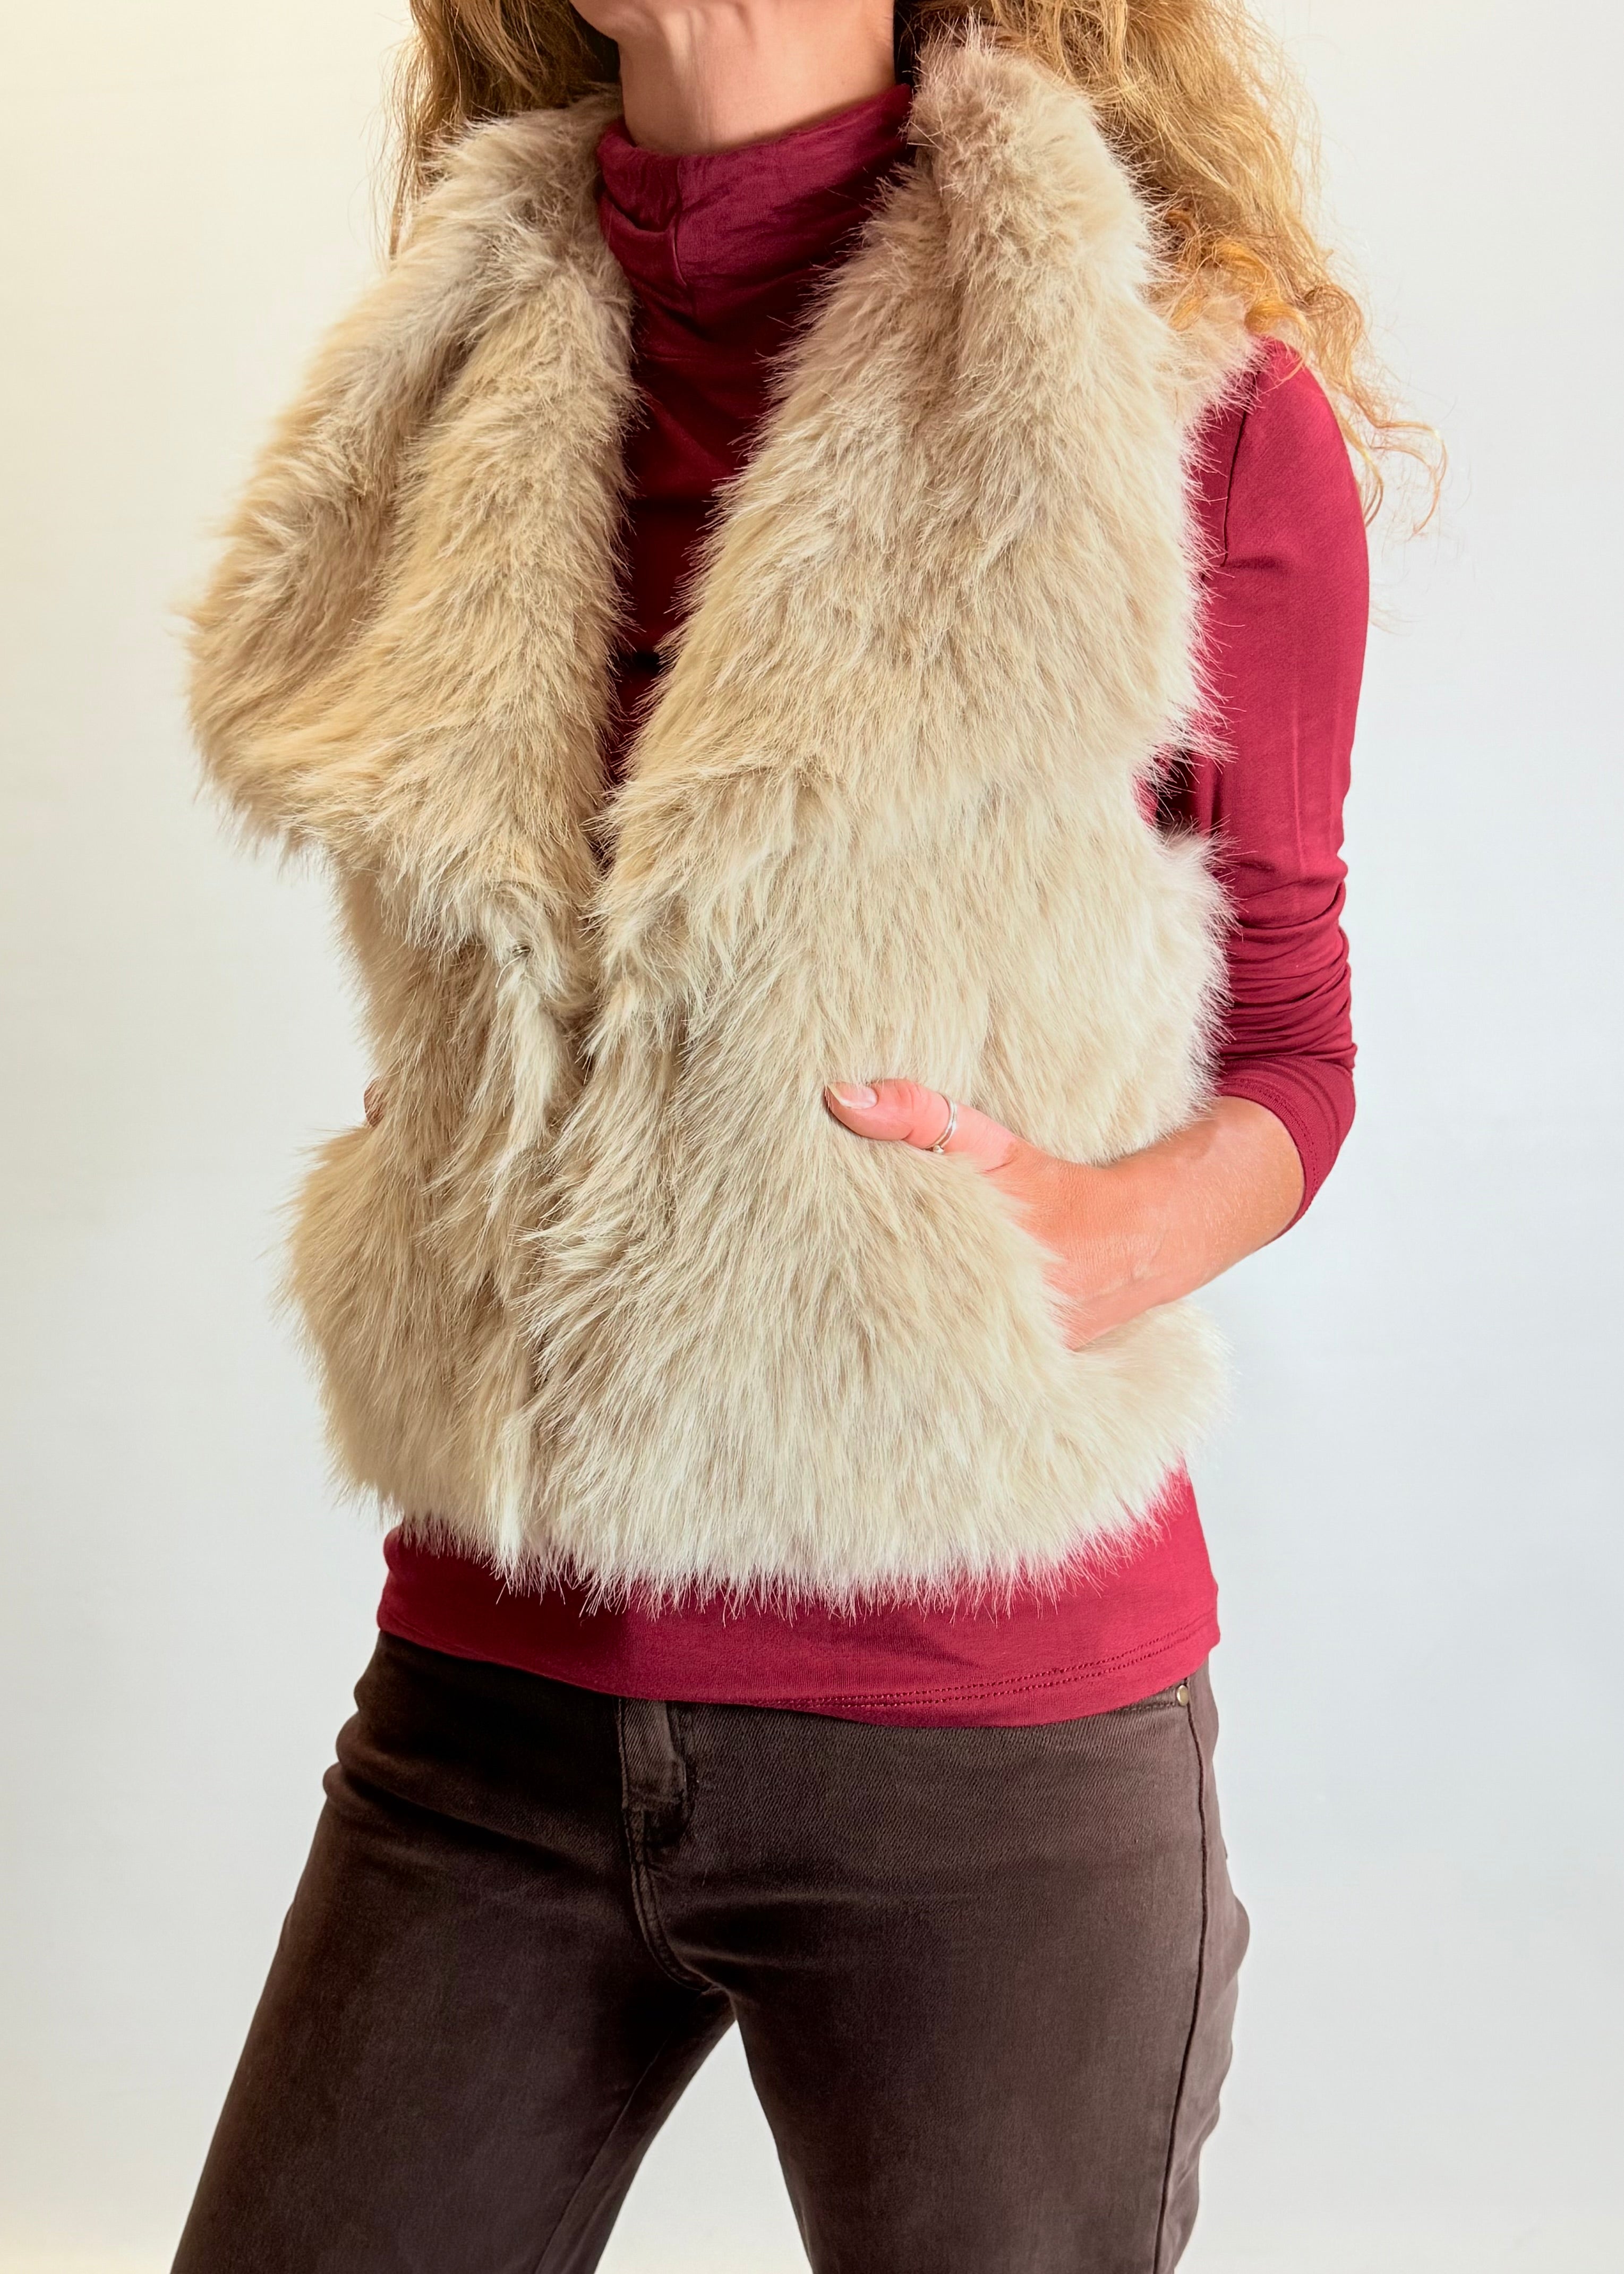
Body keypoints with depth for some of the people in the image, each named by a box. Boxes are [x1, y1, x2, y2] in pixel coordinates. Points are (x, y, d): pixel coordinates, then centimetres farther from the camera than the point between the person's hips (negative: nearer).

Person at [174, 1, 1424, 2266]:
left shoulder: (1197, 391, -6)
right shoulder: (462, 377, 7)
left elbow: (1288, 1043, 2)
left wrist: (1120, 1234, -16)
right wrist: (416, 1221, 4)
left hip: (983, 1734, -3)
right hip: (490, 1685, 4)